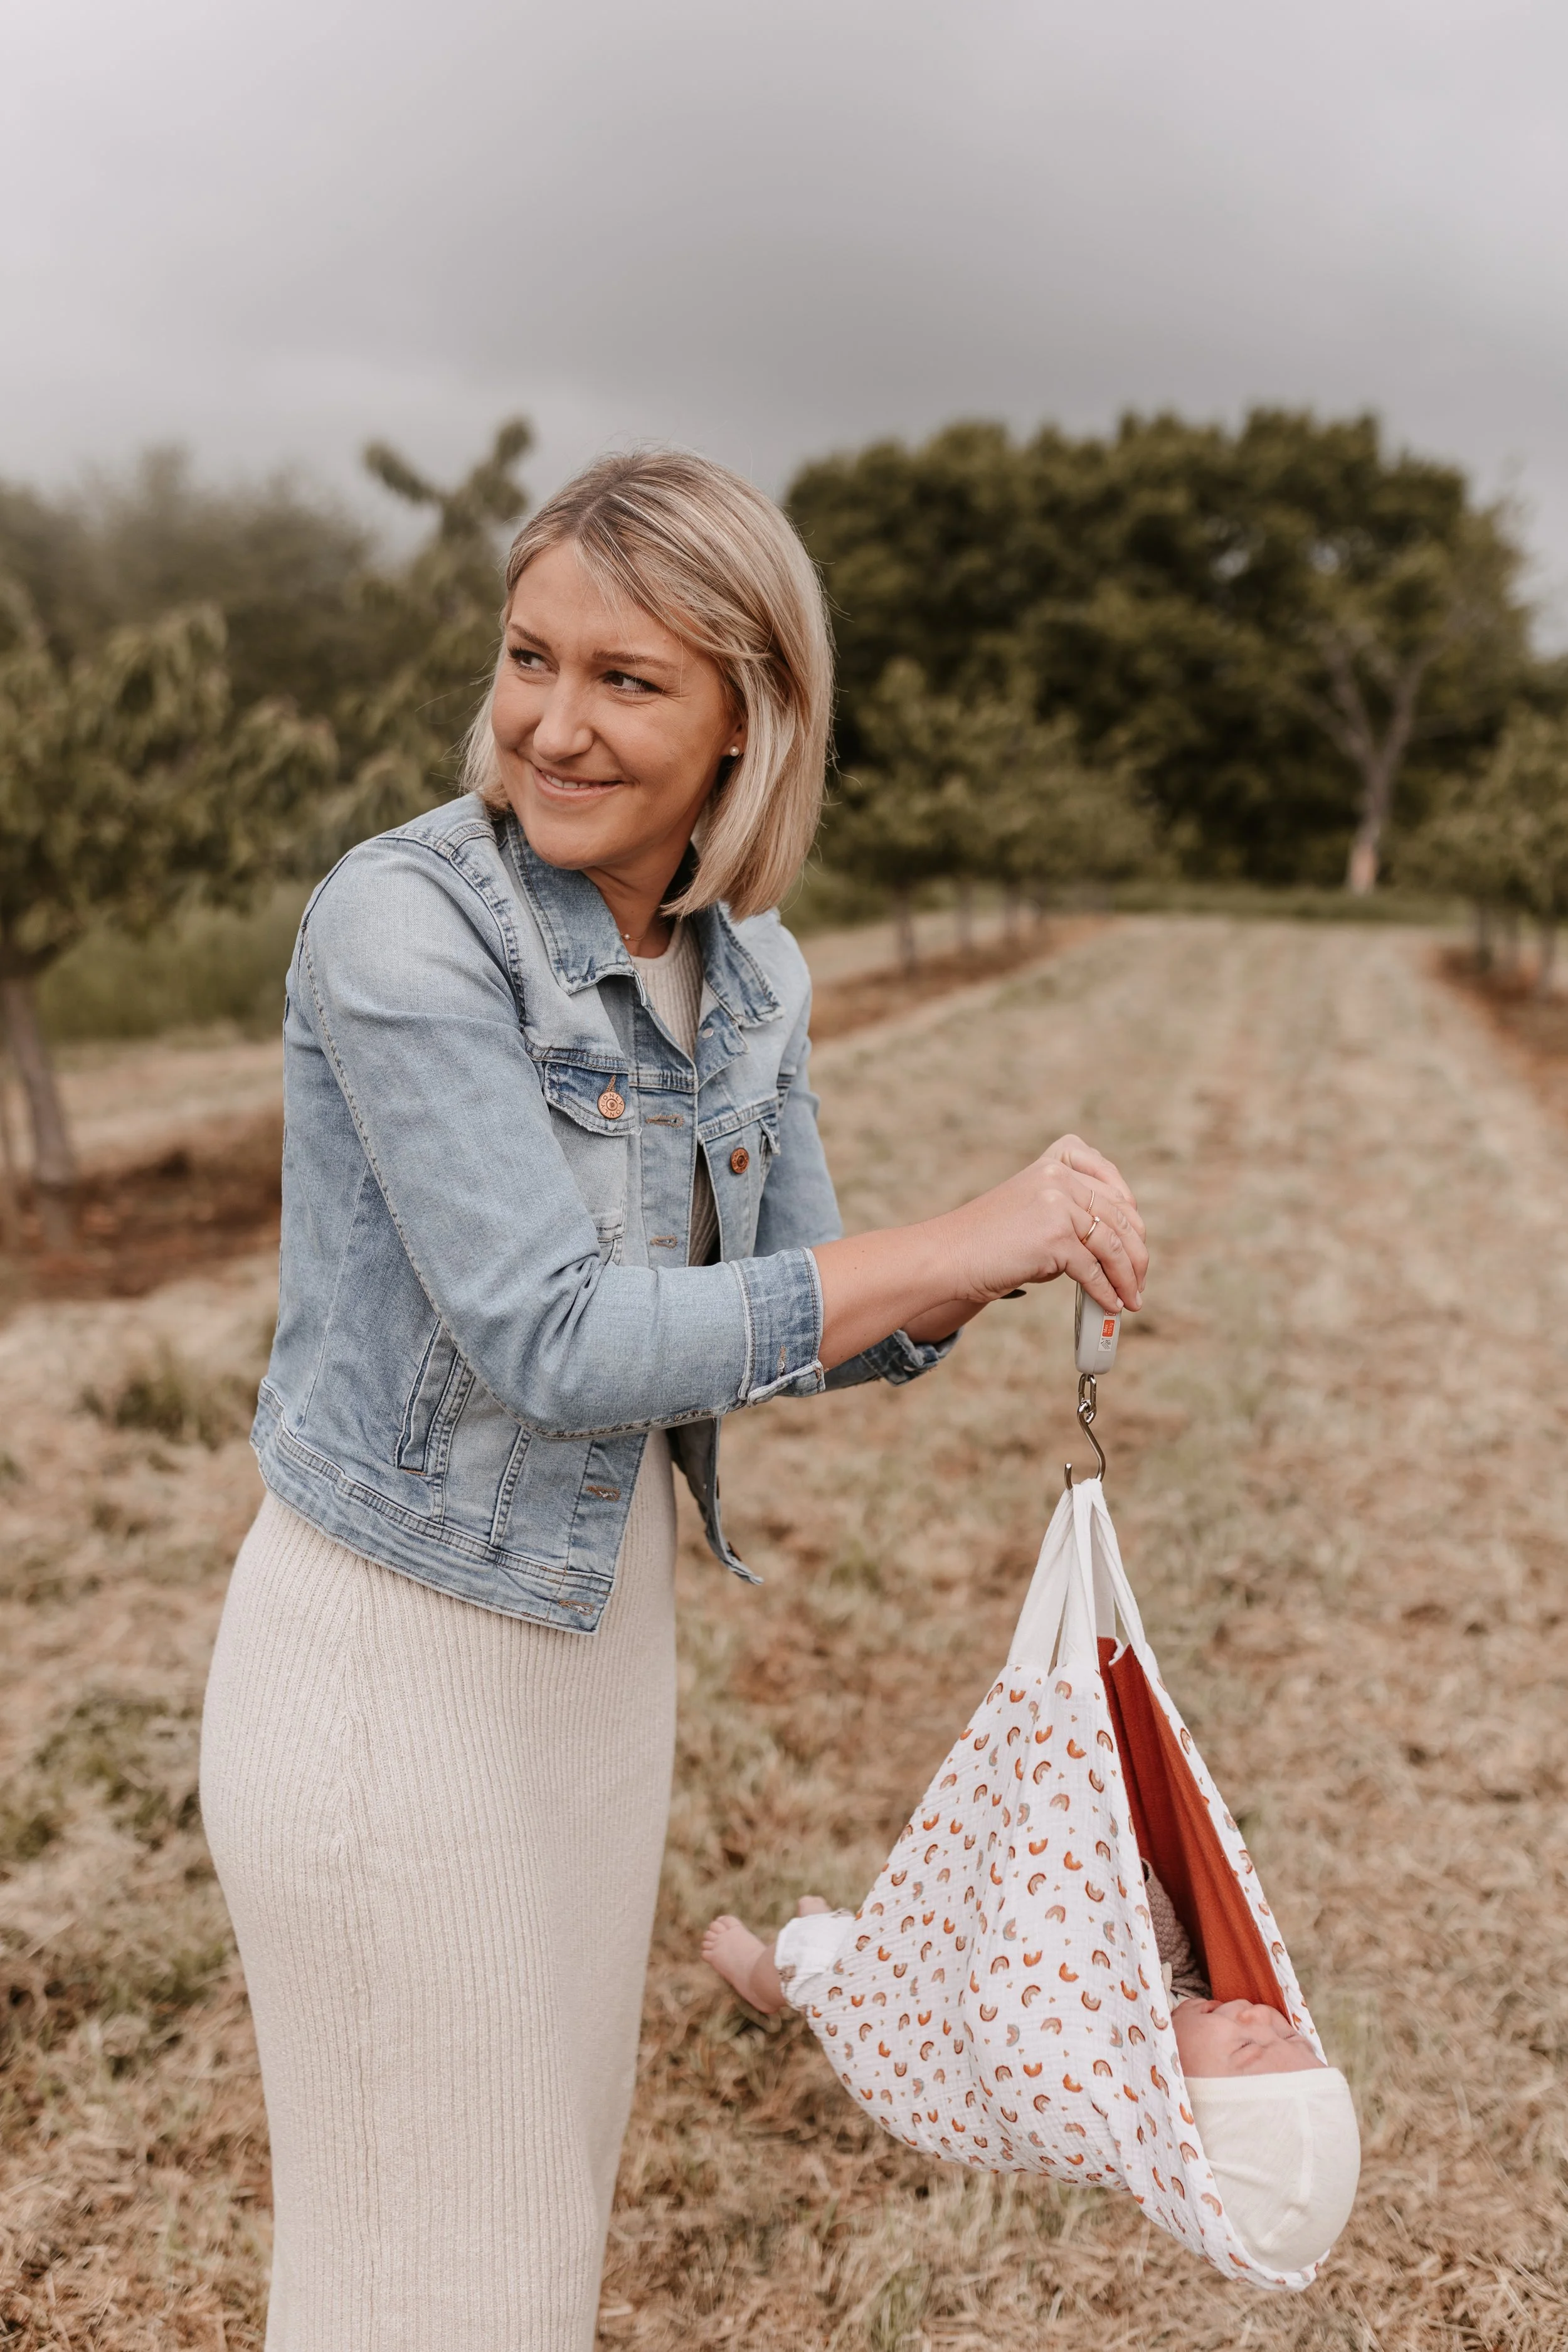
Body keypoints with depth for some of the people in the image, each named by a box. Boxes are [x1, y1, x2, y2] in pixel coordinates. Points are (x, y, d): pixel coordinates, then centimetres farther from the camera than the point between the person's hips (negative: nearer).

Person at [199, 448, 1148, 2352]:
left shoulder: (749, 973, 0)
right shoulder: (400, 922, -22)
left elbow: (793, 1321, 5)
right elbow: (550, 1341, -27)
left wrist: (1003, 1255, -14)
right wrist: (952, 1241, -27)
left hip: (599, 1629, 7)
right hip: (393, 1665, -7)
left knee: (549, 2186, 26)